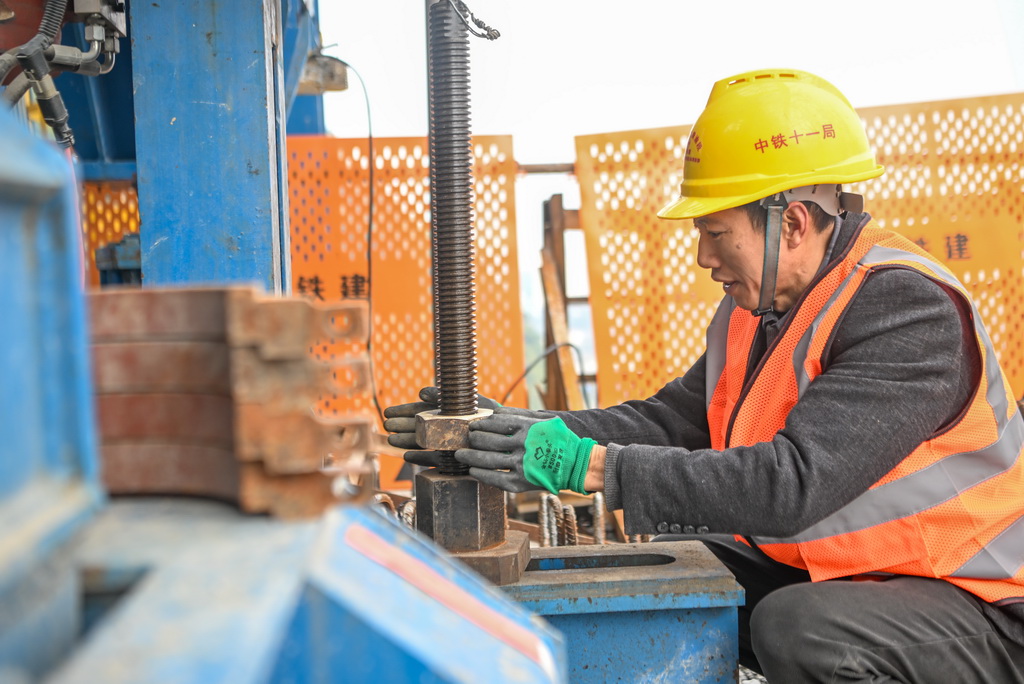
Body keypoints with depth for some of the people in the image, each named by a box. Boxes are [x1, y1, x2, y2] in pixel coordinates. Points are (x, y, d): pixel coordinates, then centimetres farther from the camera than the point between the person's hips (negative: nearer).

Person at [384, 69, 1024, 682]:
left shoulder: (911, 308, -24)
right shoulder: (759, 307, 5)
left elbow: (794, 481, -33)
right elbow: (667, 420, 1)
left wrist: (587, 465, -34)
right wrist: (516, 431, -11)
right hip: (817, 571, 7)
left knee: (800, 625, -33)